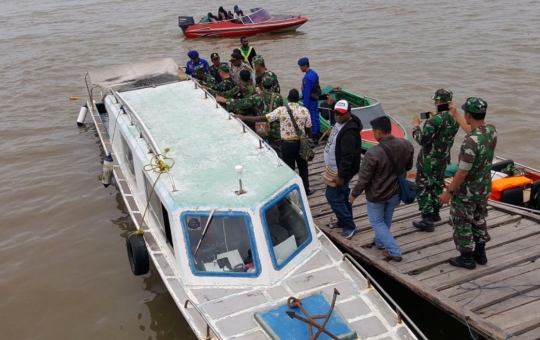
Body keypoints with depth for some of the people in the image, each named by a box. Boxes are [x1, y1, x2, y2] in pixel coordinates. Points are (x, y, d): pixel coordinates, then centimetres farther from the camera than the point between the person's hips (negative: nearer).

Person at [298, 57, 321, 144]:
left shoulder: (307, 77, -25)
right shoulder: (314, 73, 5)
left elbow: (306, 93, -24)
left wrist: (305, 106, -19)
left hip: (310, 101, -9)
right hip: (316, 99, 9)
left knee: (311, 119, 0)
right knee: (316, 117, 17)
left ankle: (314, 138, 8)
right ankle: (317, 135, 29)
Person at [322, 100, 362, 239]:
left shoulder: (349, 132, -28)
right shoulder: (340, 123, 4)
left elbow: (347, 156, -28)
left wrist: (341, 175, -26)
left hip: (340, 170, -10)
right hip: (335, 168, 10)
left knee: (333, 197, -5)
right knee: (342, 195, 19)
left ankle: (349, 226, 5)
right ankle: (344, 221, 33)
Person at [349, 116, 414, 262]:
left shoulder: (373, 153, -32)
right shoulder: (406, 145, -15)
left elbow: (363, 179, -21)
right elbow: (408, 167, 4)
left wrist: (354, 194, -5)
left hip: (377, 194, -6)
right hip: (396, 191, 6)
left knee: (377, 222, 16)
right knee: (386, 219, 27)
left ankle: (394, 252, 13)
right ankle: (380, 242, 48)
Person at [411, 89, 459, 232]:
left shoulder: (435, 120, -25)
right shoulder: (455, 119, 0)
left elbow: (422, 140, -23)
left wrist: (416, 126, -9)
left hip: (428, 161, -8)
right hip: (443, 159, 8)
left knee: (423, 188, 2)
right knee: (437, 185, 23)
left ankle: (427, 221, 5)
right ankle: (435, 214, 36)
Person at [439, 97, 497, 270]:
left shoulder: (470, 142, -32)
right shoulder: (492, 130, -7)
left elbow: (463, 172, -27)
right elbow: (473, 130, 17)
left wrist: (449, 192, -16)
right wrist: (455, 115, 26)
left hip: (466, 191, -8)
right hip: (484, 188, 8)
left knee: (461, 223, 11)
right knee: (479, 220, 24)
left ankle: (466, 258, 23)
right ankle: (480, 253, 37)